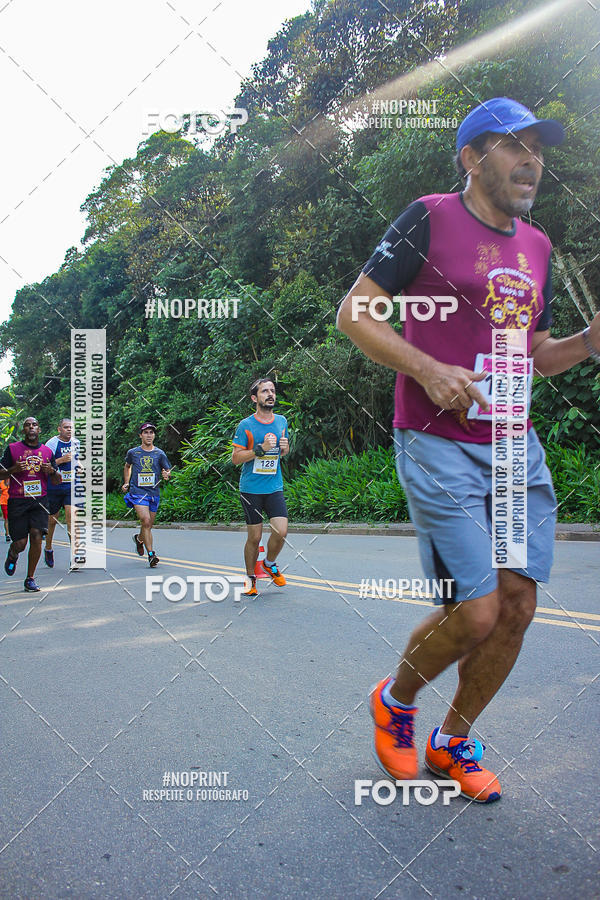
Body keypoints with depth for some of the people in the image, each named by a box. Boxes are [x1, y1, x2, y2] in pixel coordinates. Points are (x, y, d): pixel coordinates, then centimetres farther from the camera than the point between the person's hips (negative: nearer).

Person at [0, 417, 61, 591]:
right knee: (20, 543, -4)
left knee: (36, 536, -12)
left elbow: (56, 481, 16)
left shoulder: (47, 451, 12)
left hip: (39, 500, 2)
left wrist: (52, 471, -5)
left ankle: (30, 578, 3)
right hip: (17, 501, -2)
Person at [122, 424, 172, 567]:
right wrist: (126, 483, 16)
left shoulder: (160, 453, 5)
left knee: (149, 525, 9)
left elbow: (168, 471, 7)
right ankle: (151, 554, -16)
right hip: (137, 491, -2)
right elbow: (127, 466, 25)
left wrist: (167, 475, -15)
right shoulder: (132, 452, 5)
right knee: (146, 521, -19)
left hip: (154, 493, 3)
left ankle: (139, 539, 42)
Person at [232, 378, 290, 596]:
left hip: (275, 487, 3)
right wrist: (260, 448, -19)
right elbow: (235, 458, -7)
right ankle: (250, 577, 23)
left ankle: (270, 563, 21)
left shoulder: (282, 421, 8)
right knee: (254, 537, 2)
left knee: (281, 531, -9)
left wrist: (285, 447, -2)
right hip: (251, 488, -3)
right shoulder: (245, 425, -6)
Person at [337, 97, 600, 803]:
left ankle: (452, 742, 27)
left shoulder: (536, 247, 17)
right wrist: (428, 371, -18)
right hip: (439, 446, -7)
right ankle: (393, 700, 23)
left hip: (517, 449, 7)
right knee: (475, 614, -9)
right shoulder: (431, 219, -2)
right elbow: (353, 314, -6)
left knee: (517, 606, 5)